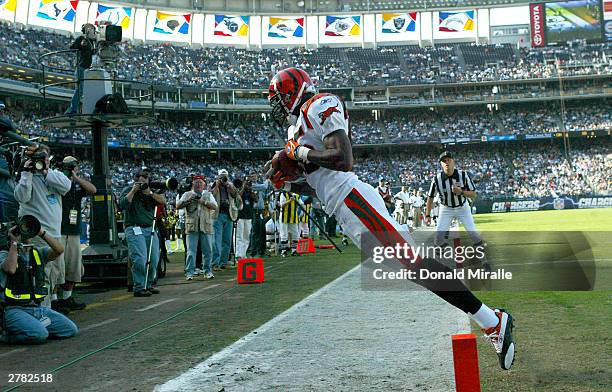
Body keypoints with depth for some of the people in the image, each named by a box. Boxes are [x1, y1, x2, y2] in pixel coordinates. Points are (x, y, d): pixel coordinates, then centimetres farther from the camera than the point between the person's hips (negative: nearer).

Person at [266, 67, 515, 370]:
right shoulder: (298, 127, 26)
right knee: (412, 265, 4)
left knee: (412, 259, -16)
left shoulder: (319, 106, -2)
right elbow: (315, 187, 30)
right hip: (343, 212, 9)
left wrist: (299, 152, -6)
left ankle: (493, 322, -12)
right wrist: (285, 184, 17)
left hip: (352, 198, -9)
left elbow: (343, 159, -16)